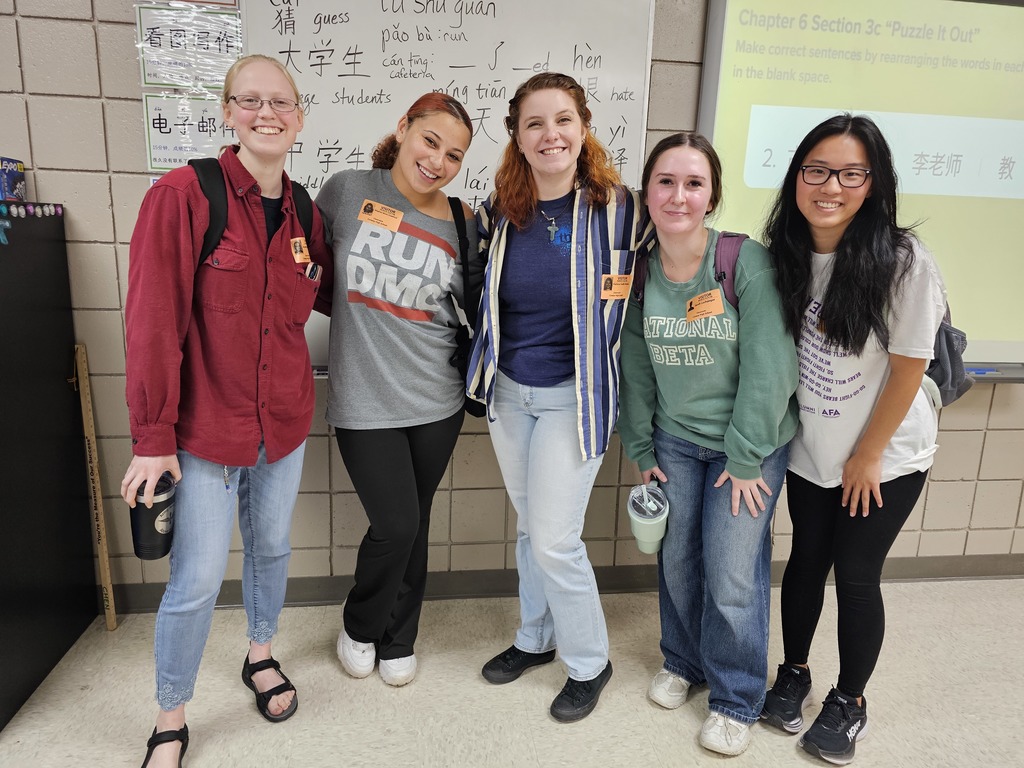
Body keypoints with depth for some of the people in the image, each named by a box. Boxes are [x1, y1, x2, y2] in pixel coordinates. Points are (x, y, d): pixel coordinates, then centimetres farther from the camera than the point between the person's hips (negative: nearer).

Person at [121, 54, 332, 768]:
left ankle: (261, 656, 47)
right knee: (197, 581, 5)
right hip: (205, 427, -5)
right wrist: (153, 435, -16)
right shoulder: (183, 195, -14)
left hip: (284, 422, 5)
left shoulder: (305, 215, 3)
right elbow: (153, 321, -16)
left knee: (272, 548, 21)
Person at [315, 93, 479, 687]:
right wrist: (357, 311, 1)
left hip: (437, 399, 2)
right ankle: (360, 627, 31)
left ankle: (398, 639, 37)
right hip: (364, 399, -2)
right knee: (395, 524, -1)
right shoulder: (348, 191, -5)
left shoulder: (463, 225, 0)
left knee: (413, 524, 13)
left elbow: (478, 305, 9)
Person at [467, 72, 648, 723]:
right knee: (529, 527, 18)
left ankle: (590, 662, 25)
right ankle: (536, 638, 40)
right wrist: (489, 368, 10)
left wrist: (597, 382, 1)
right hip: (508, 391, 5)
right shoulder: (500, 214, 0)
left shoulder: (616, 207, -11)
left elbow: (627, 305, -2)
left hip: (573, 396, -4)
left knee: (554, 540, -1)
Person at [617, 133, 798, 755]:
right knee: (677, 559, 13)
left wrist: (746, 458, -15)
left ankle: (737, 699, 25)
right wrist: (642, 451, 7)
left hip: (751, 442, -3)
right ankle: (683, 662, 40)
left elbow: (769, 367, -17)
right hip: (676, 440, 4)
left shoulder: (749, 262, -18)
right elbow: (636, 367, 3)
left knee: (733, 575, 0)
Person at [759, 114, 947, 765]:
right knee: (807, 560, 16)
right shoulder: (785, 255, -7)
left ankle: (850, 701, 33)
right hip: (811, 450, 4)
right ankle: (794, 674, 39)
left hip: (885, 457, -3)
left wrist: (867, 456, -10)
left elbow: (908, 369, -16)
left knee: (857, 576, 8)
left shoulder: (903, 261, -21)